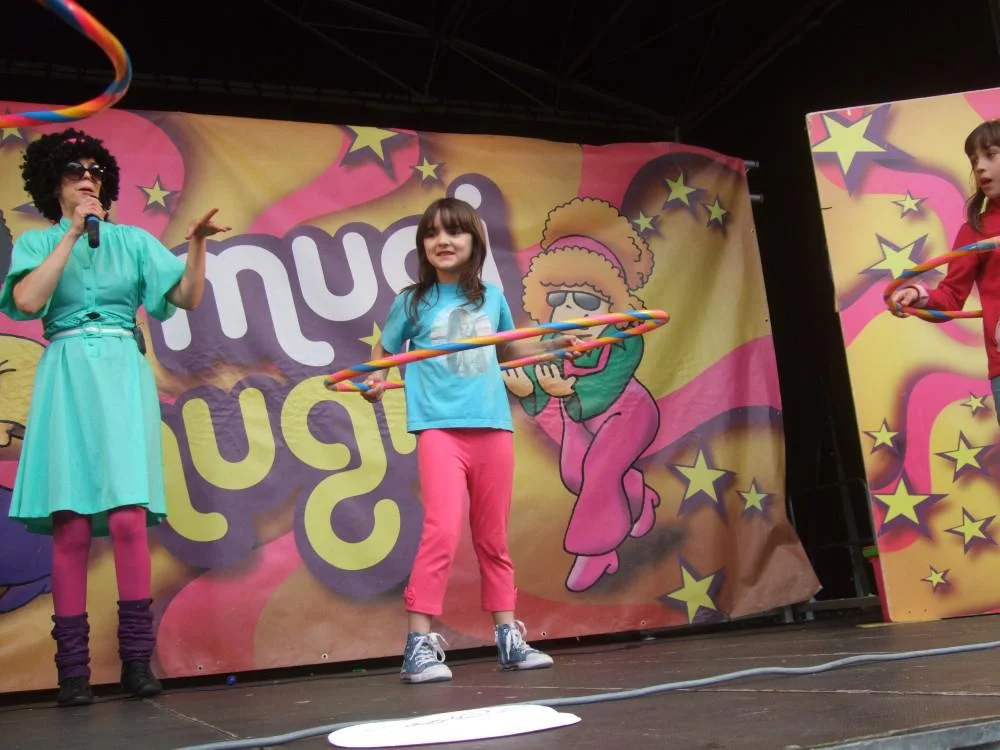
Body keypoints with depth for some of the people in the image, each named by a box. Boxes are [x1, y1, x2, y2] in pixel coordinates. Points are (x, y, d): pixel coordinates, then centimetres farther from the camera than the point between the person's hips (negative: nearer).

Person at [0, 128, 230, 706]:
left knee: (128, 517, -12)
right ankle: (73, 667, 1)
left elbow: (188, 298, 5)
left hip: (124, 376, 0)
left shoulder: (133, 240, 15)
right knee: (71, 524, -6)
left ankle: (138, 658, -4)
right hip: (67, 378, 0)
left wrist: (197, 244, -11)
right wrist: (72, 234, -5)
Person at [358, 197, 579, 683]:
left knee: (494, 538, 11)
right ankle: (419, 643, -9)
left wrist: (555, 345, 17)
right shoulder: (413, 302, 3)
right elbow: (382, 354, 12)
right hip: (440, 428, -3)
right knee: (443, 531, -17)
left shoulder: (492, 297, 11)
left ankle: (508, 637, 20)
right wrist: (374, 381, -8)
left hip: (493, 427, 3)